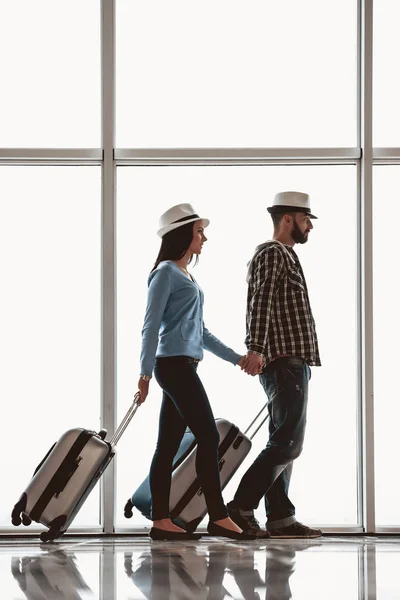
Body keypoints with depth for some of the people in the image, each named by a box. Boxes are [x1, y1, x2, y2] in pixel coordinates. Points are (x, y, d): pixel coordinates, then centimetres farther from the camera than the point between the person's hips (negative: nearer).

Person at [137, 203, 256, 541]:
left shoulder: (186, 276, 22)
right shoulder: (166, 272, -5)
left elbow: (200, 331, 26)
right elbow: (151, 324, -11)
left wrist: (235, 358, 25)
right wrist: (146, 371, -17)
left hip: (184, 367, 9)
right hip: (174, 363, -9)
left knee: (169, 445, 6)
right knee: (208, 437, -10)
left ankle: (161, 521, 5)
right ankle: (218, 517, -9)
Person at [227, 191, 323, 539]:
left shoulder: (285, 256, 22)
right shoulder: (271, 254, -9)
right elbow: (261, 303, -23)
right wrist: (255, 349, -35)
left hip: (292, 364, 10)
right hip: (286, 363, -10)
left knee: (283, 443, 8)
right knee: (287, 443, -13)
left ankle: (280, 518, 9)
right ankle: (241, 507, -13)